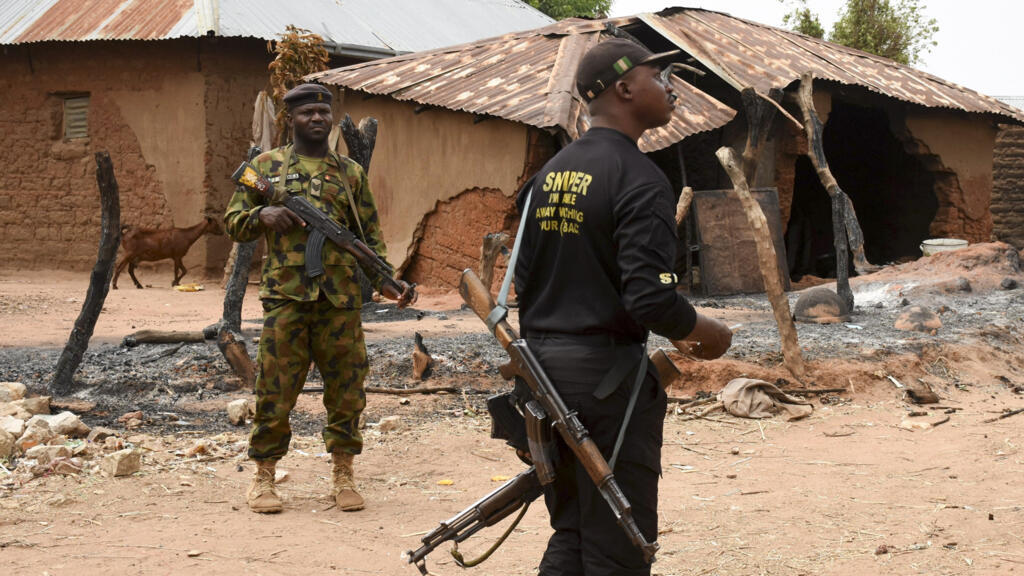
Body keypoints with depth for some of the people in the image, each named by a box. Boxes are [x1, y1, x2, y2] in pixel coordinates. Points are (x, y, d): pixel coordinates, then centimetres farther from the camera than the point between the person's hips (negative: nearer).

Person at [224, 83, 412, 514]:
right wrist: (262, 215, -10)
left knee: (346, 389, 3)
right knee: (275, 390, 0)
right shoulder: (266, 166, 10)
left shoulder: (351, 173, 14)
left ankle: (343, 475, 15)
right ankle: (263, 477, 12)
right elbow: (233, 223, 11)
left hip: (340, 300, 2)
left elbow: (370, 235, 14)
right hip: (285, 296, -2)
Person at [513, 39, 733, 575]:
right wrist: (705, 331, -5)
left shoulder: (549, 173, 11)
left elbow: (524, 279, 14)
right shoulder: (639, 178, -15)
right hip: (606, 373, -8)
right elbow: (650, 300, -22)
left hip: (544, 367, 8)